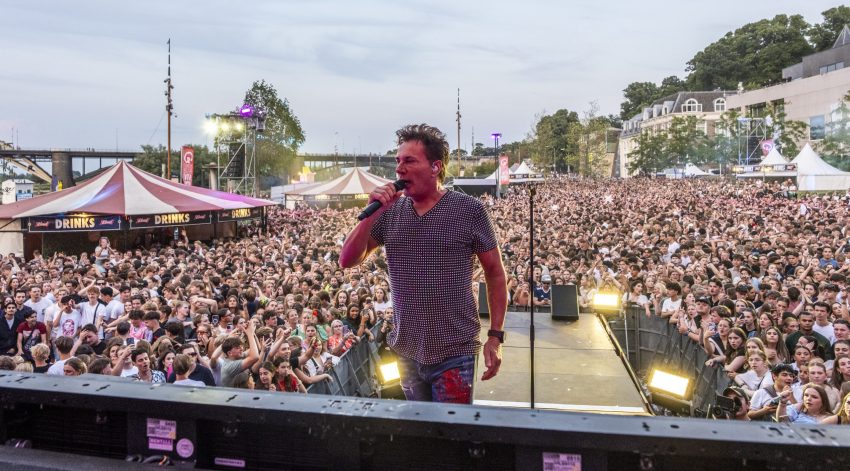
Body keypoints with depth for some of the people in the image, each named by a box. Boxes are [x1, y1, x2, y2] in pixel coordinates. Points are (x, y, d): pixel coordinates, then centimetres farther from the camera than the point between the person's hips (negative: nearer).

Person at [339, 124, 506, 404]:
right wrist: (372, 214, -13)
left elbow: (495, 272, -3)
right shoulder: (390, 212, 2)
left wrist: (495, 337, -7)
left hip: (454, 352, -4)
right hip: (407, 350, 5)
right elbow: (347, 261, 0)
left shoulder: (469, 210, -9)